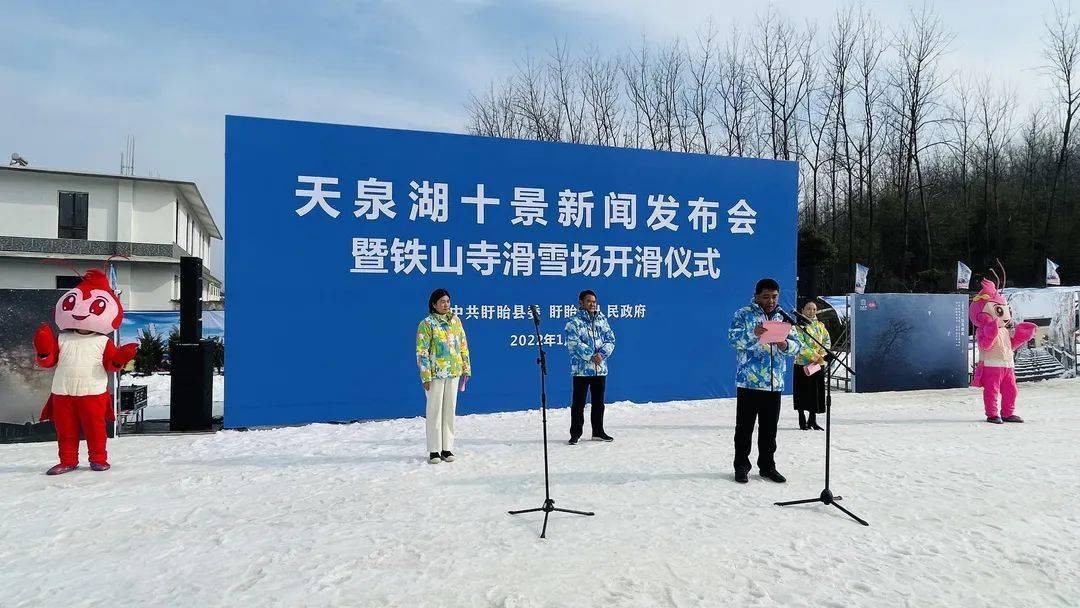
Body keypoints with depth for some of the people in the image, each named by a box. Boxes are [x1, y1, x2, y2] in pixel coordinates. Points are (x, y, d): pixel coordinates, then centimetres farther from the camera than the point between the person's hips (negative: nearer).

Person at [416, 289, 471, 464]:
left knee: (450, 410, 9)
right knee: (435, 410, 2)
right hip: (435, 374, -4)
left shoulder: (455, 320, 8)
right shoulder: (427, 323, -6)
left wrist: (466, 368, 9)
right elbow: (422, 352, -9)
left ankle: (447, 448, 19)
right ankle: (434, 451, 10)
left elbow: (463, 345, 13)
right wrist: (425, 377, -13)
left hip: (454, 372, 5)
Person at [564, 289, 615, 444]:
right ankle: (575, 433, 11)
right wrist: (591, 356, -18)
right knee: (579, 403, 1)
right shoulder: (574, 322, -4)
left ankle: (598, 432, 26)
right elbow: (574, 344, -13)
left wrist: (602, 354, -11)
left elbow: (610, 339, 6)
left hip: (600, 369, 5)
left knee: (598, 402, 14)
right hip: (581, 369, -4)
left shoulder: (602, 320, 10)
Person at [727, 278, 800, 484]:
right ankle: (741, 466, 14)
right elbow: (733, 338, -14)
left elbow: (796, 345, 9)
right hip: (748, 382, -4)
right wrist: (753, 334, -32)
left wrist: (785, 345, -14)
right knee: (744, 427, 3)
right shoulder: (743, 314, 0)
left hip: (774, 383, 4)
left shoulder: (784, 317, 14)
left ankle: (767, 466, 23)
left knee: (769, 428, 11)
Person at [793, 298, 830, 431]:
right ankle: (802, 421, 9)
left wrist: (821, 356, -12)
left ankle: (812, 420, 18)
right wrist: (814, 356, -20)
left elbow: (827, 341, 5)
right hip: (802, 364, -4)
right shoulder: (798, 325, -3)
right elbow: (800, 344, -13)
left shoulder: (820, 325, 13)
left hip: (818, 365, 4)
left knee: (817, 393, 7)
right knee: (802, 393, -1)